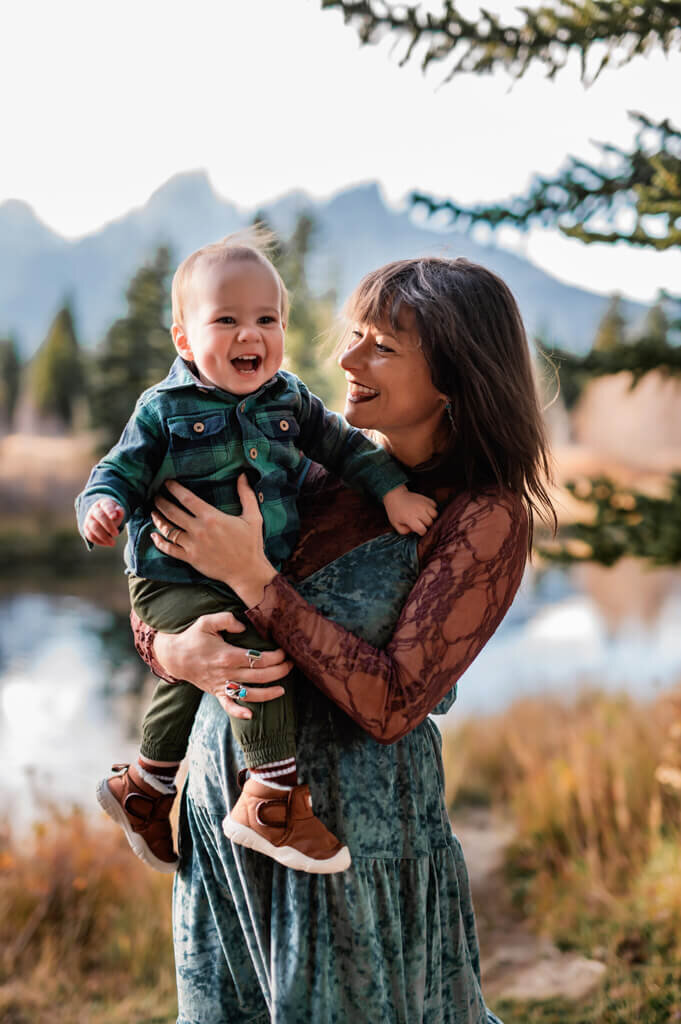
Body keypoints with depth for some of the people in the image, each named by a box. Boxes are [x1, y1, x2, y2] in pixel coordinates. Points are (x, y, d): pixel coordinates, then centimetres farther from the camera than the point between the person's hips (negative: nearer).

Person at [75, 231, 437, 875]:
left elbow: (344, 446, 10)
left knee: (192, 678, 22)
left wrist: (392, 489, -3)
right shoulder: (164, 411, -9)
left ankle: (145, 786, 45)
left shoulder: (289, 400, 3)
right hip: (177, 583, -6)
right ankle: (274, 796, -18)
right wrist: (103, 505, -28)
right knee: (253, 655, -29)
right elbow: (121, 470, -6)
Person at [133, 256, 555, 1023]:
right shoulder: (319, 467, 2)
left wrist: (253, 578, -22)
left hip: (355, 824, -6)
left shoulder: (486, 519, -14)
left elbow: (392, 706, -22)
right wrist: (171, 649, -18)